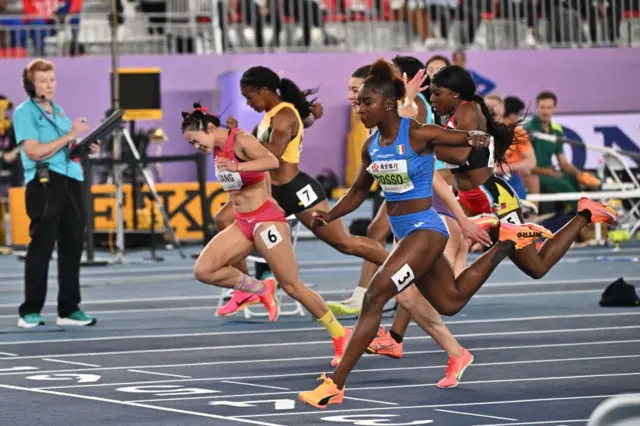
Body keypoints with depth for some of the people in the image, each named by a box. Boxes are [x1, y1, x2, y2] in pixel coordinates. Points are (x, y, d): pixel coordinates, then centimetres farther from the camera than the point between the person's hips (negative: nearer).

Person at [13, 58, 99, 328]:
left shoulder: (59, 111, 19)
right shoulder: (24, 112, -4)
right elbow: (34, 151, -15)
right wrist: (70, 136, -15)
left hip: (71, 180, 7)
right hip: (44, 182, -7)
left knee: (72, 245, 6)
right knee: (42, 245, -6)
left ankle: (69, 310, 12)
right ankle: (30, 312, -3)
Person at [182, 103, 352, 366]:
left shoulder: (241, 141, -17)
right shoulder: (217, 149, 8)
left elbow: (272, 161, -36)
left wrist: (236, 167, -49)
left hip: (266, 221, -8)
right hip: (242, 224, 8)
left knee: (292, 286, -6)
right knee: (203, 270, -9)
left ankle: (340, 335, 8)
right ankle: (261, 290, 9)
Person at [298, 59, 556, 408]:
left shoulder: (418, 135, -19)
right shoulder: (371, 146, 2)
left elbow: (473, 139, -13)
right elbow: (359, 191, 16)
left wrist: (476, 140, -37)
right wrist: (330, 215, -1)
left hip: (425, 231, -8)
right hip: (402, 232, 8)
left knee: (374, 298, -18)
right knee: (450, 302, 22)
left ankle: (334, 385, -16)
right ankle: (507, 242, 39)